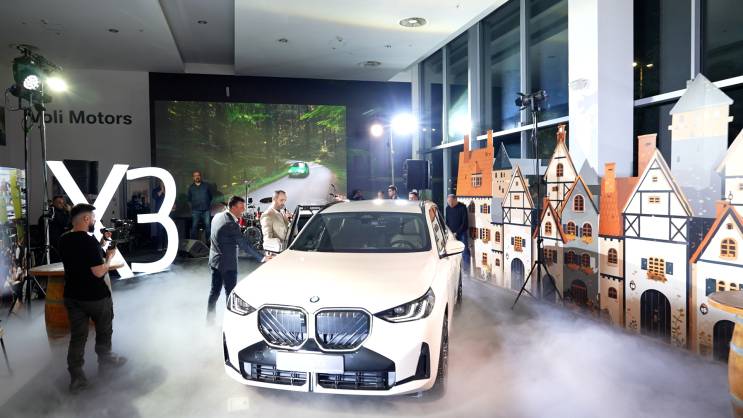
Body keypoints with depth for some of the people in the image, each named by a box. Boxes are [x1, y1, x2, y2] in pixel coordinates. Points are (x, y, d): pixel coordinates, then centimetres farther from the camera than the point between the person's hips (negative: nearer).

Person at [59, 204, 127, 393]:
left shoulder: (63, 241, 0)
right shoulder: (90, 241, -23)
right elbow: (99, 272, -24)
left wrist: (100, 246, 12)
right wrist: (109, 256, -9)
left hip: (72, 296, 6)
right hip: (96, 297, -6)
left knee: (77, 336, 9)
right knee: (104, 330, 18)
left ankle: (76, 378, 10)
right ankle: (105, 360, 36)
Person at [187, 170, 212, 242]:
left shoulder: (206, 185, 7)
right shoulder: (191, 187, 11)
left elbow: (210, 196, 13)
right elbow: (189, 199, 20)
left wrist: (208, 204, 8)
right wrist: (193, 204, 11)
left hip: (206, 210, -1)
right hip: (195, 211, 1)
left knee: (207, 225, -5)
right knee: (194, 226, -1)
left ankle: (209, 241, 2)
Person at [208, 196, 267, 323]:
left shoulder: (217, 216, 3)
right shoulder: (231, 224, -24)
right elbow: (245, 244, -23)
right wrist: (262, 258, -20)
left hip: (214, 261, 9)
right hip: (227, 264, -9)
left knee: (214, 291, 17)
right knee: (230, 293, 3)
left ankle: (209, 319, 27)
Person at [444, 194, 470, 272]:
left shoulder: (462, 207, -7)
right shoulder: (447, 208, 6)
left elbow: (465, 222, -9)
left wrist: (457, 233, -13)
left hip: (461, 233, -4)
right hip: (452, 234, 4)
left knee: (465, 251, -6)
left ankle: (466, 269, -3)